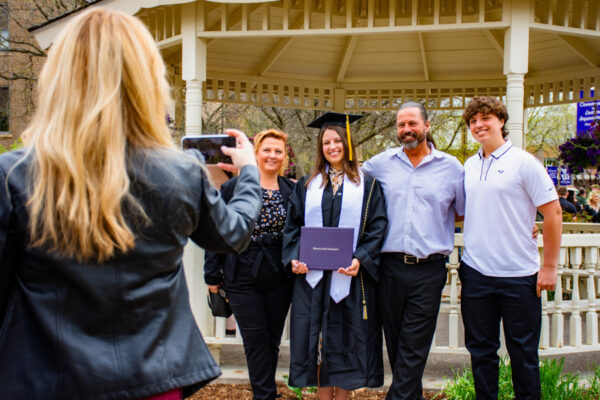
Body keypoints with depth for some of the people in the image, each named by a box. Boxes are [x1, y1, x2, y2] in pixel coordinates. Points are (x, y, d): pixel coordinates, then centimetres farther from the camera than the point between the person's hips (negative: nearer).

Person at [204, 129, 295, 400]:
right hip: (243, 276, -2)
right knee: (257, 342, 0)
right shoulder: (234, 188, -2)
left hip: (279, 277, 2)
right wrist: (213, 275, -1)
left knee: (271, 343, 11)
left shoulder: (292, 192, 4)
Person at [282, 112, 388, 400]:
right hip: (312, 275, 2)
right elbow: (292, 225, 9)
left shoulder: (367, 185, 5)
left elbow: (377, 226, -1)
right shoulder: (307, 185, 12)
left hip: (350, 276, -2)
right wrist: (294, 258, -7)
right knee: (318, 340, 5)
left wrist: (360, 259, -16)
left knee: (345, 340, 3)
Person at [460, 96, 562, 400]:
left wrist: (549, 267, -9)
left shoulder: (523, 162, -6)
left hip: (518, 275, -4)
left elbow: (553, 212, -7)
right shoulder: (469, 166, 9)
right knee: (481, 349, 13)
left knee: (523, 352, 7)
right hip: (475, 272, 5)